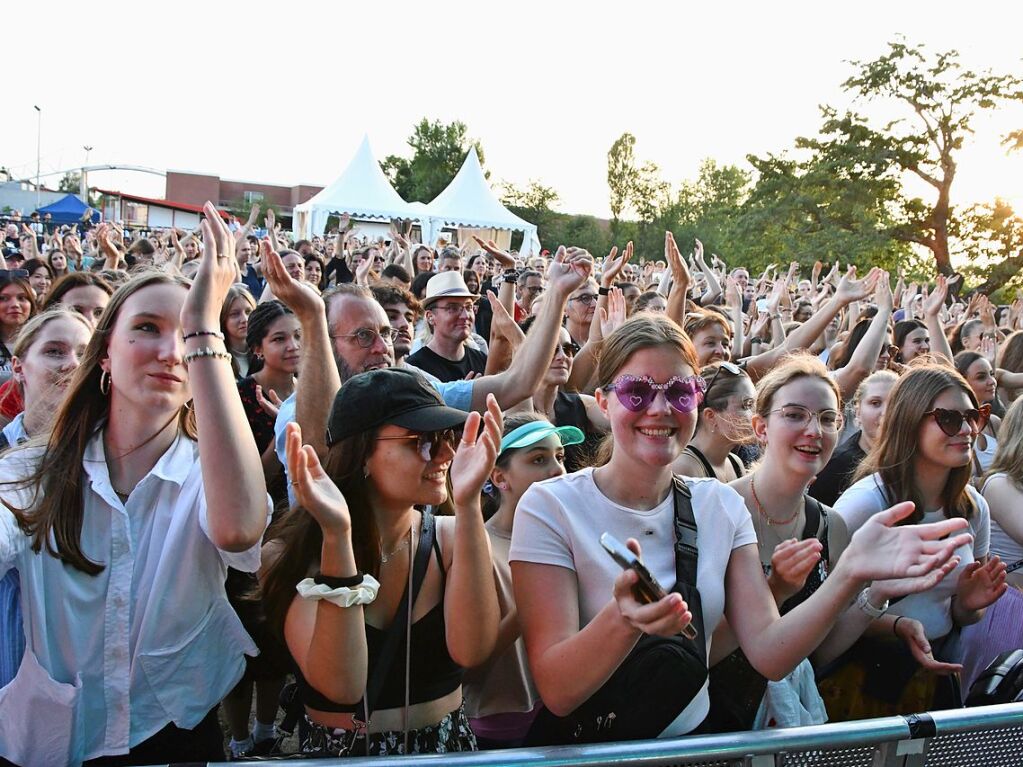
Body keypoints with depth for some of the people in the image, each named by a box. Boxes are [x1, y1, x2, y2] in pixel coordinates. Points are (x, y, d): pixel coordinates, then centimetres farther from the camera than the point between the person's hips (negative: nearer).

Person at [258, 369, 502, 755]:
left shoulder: (451, 536, -3)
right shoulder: (293, 553, -9)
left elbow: (471, 650, -18)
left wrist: (468, 506, -23)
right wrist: (336, 535, -27)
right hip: (339, 753, -2)